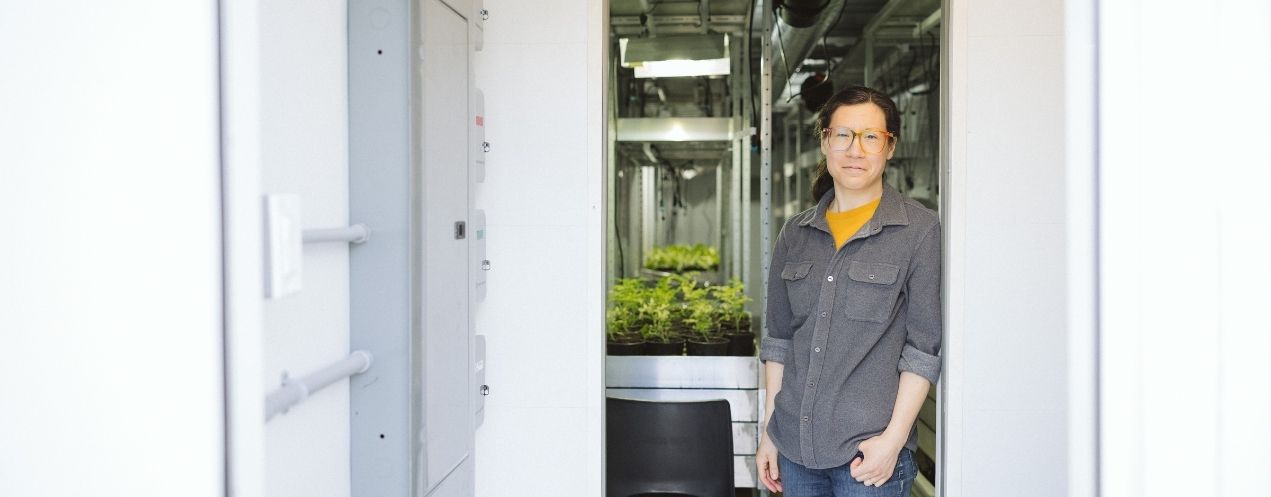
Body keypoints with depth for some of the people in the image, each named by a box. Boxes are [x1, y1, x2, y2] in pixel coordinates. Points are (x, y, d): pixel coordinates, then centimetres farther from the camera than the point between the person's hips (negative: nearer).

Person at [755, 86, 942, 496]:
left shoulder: (920, 230, -4)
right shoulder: (796, 233, 8)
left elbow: (925, 347, -6)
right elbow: (779, 338, 12)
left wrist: (894, 439, -12)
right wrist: (769, 431, 10)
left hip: (870, 451, -4)